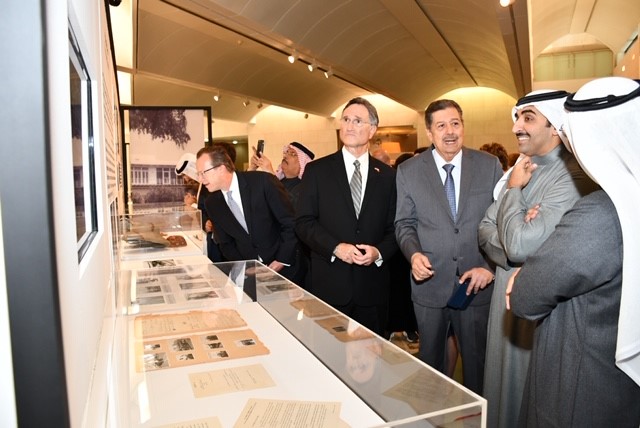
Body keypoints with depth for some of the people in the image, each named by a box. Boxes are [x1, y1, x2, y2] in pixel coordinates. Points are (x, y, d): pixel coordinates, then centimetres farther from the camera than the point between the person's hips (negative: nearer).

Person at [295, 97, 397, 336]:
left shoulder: (387, 175, 7)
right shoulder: (317, 170, 1)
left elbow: (394, 227, 7)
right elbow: (304, 222, -3)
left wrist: (380, 252, -12)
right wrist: (336, 247, -16)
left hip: (372, 286, 2)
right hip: (329, 284, -2)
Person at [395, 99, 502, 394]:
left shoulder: (490, 165, -1)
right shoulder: (408, 171, -1)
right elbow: (404, 223, 3)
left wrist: (490, 266, -10)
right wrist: (414, 253, -15)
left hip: (477, 282, 0)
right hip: (430, 282, 1)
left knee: (477, 360, 14)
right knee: (430, 359, 18)